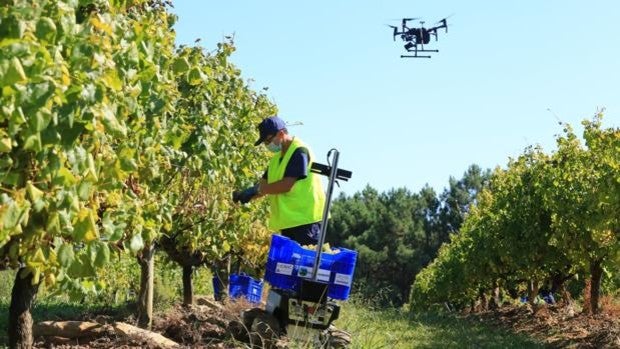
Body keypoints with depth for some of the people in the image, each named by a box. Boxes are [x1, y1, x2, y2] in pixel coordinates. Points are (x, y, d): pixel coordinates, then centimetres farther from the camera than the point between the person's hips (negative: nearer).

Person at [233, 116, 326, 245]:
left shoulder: (299, 152, -12)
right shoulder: (277, 158, 18)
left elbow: (286, 185, -21)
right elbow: (265, 184, 14)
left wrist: (256, 189, -16)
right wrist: (247, 194, -6)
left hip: (304, 219, -9)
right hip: (288, 221, 9)